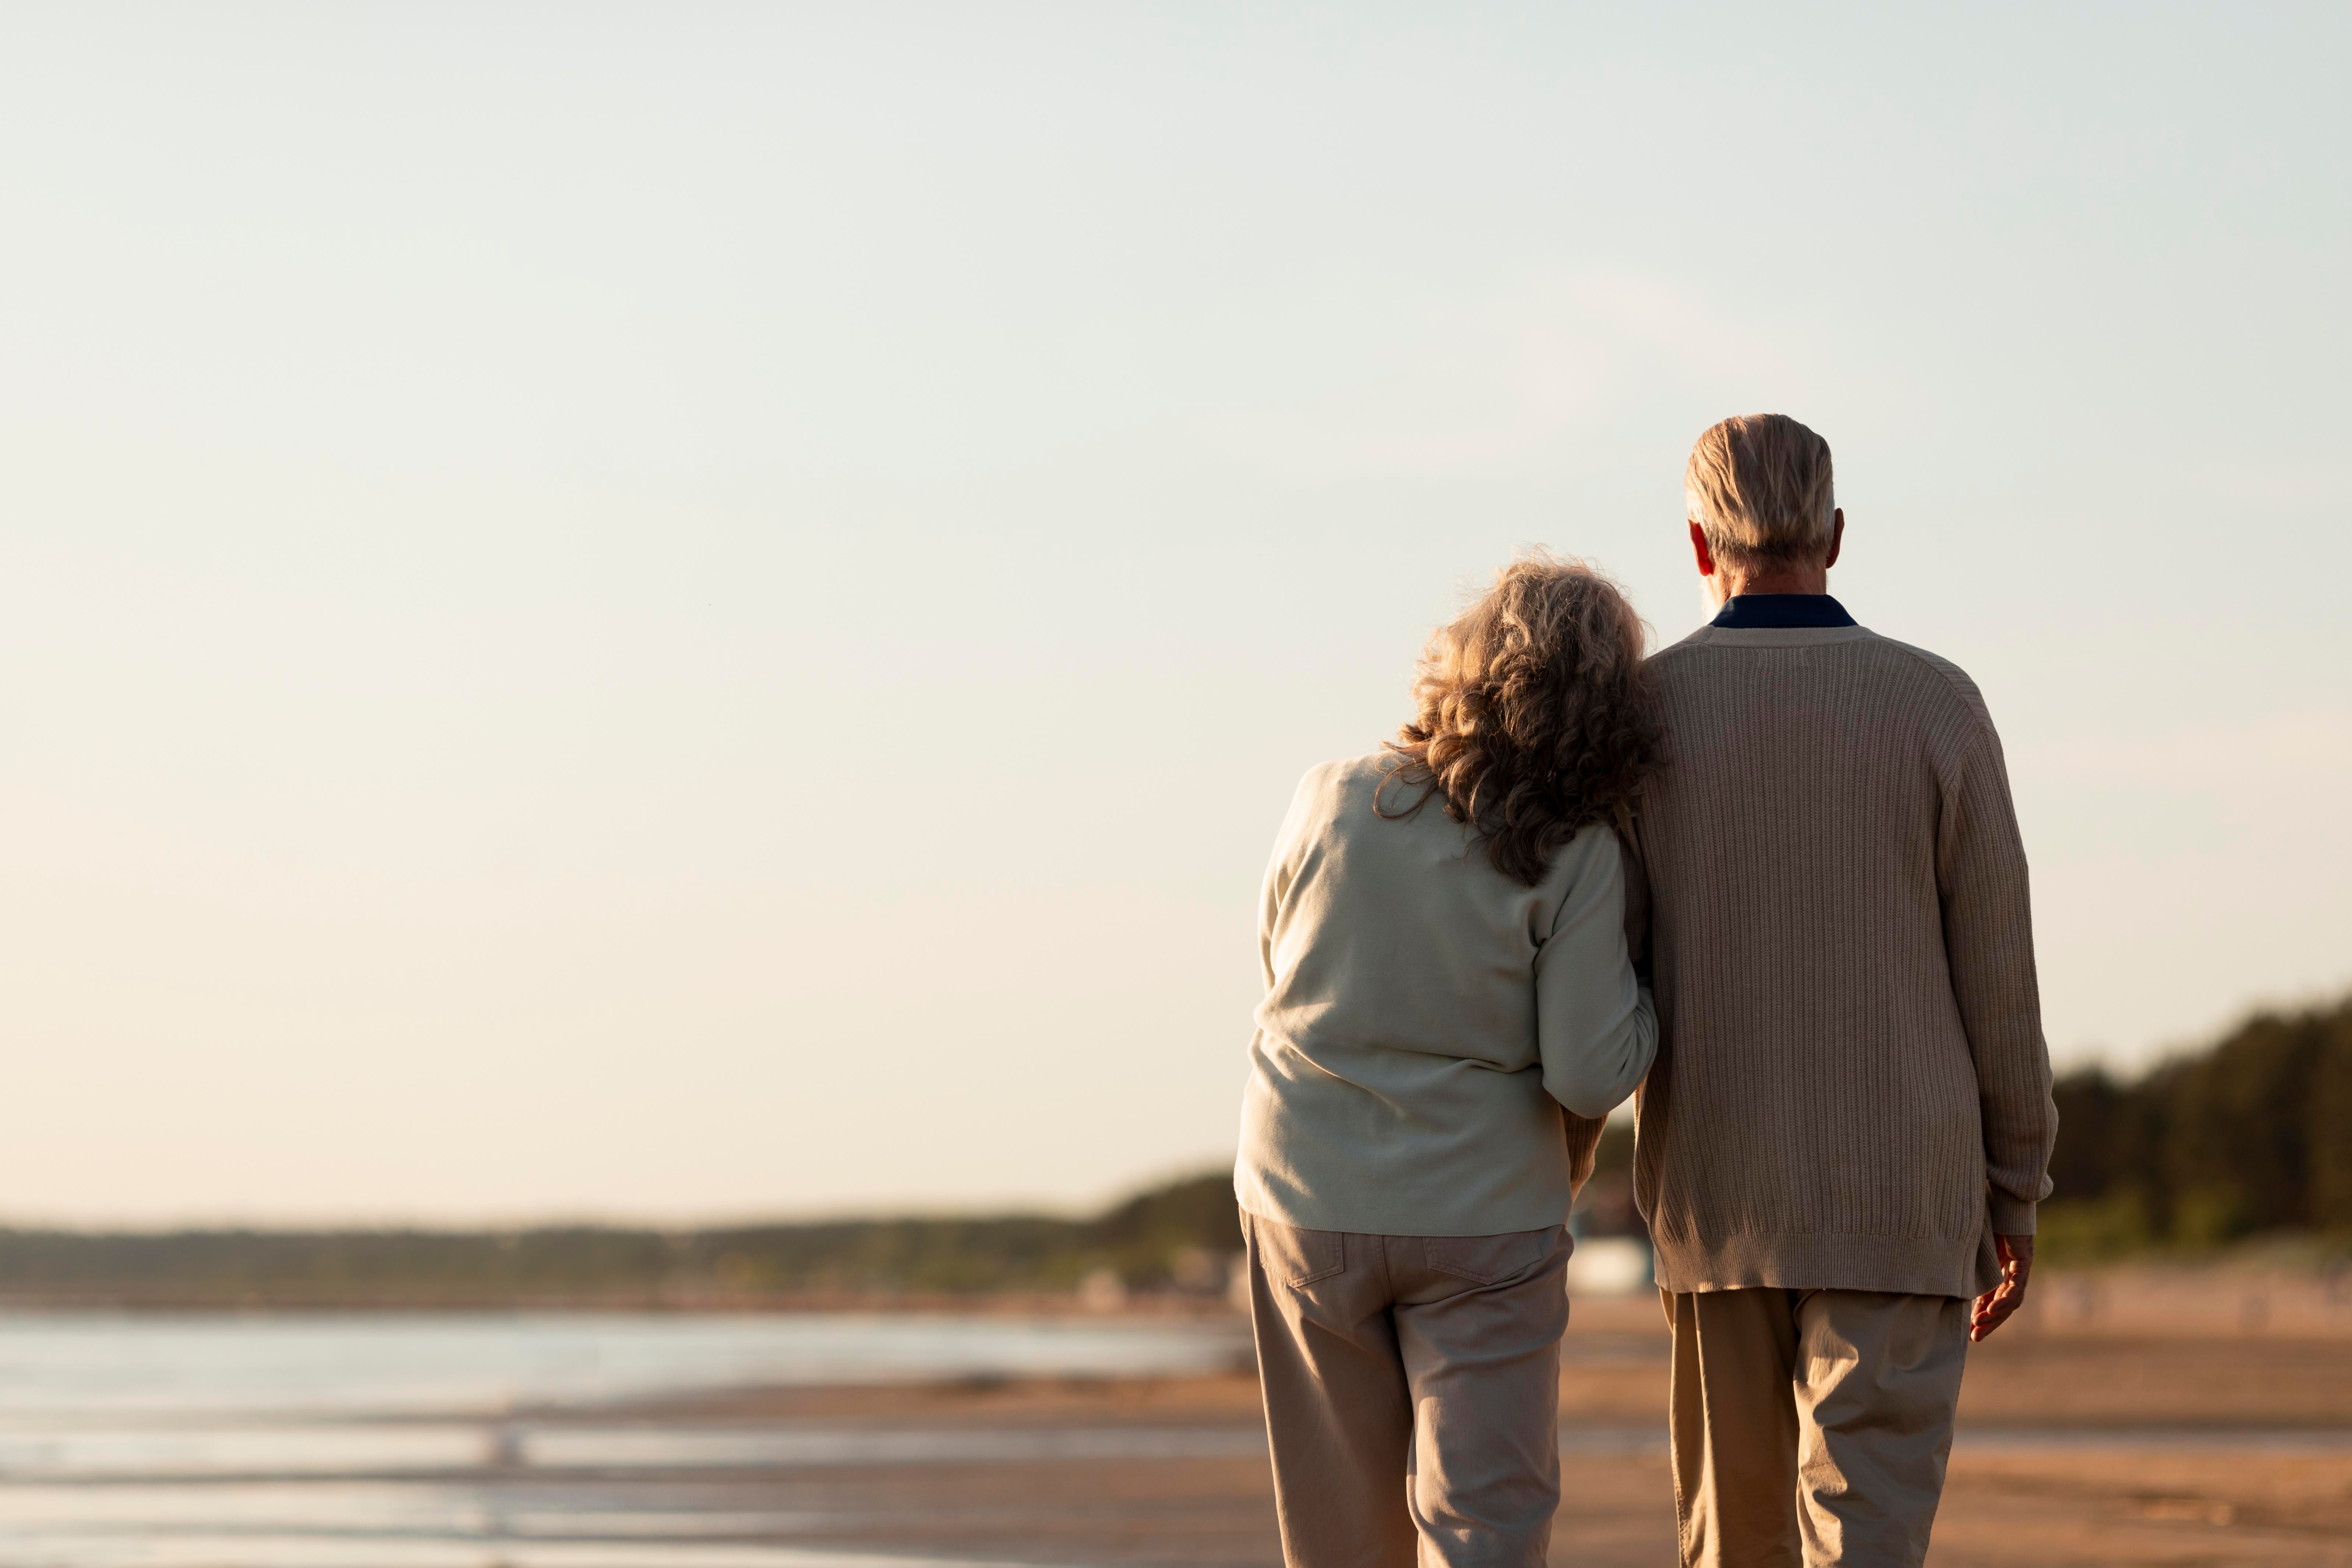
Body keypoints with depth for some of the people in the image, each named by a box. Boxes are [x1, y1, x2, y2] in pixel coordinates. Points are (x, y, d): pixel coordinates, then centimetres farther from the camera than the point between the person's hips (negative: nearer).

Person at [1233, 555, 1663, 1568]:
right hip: (1483, 1218, -3)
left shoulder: (1333, 801, -6)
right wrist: (1647, 985, 2)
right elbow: (1590, 1074, -16)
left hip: (1308, 1202, 3)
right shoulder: (1576, 859, -14)